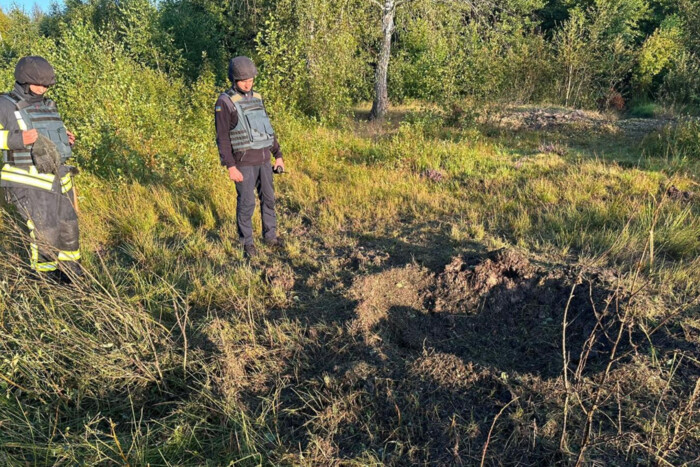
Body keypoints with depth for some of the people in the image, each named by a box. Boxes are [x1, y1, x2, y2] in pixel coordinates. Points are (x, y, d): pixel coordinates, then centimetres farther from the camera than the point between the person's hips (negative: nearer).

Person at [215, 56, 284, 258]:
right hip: (244, 161, -6)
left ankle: (270, 235, 27)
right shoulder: (225, 102, -10)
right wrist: (231, 167, -19)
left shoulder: (257, 98, 10)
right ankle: (247, 242, 16)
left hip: (263, 159, 6)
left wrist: (278, 156, 13)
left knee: (268, 198, 12)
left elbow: (268, 129, 16)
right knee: (246, 203, 0)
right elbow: (222, 138, -13)